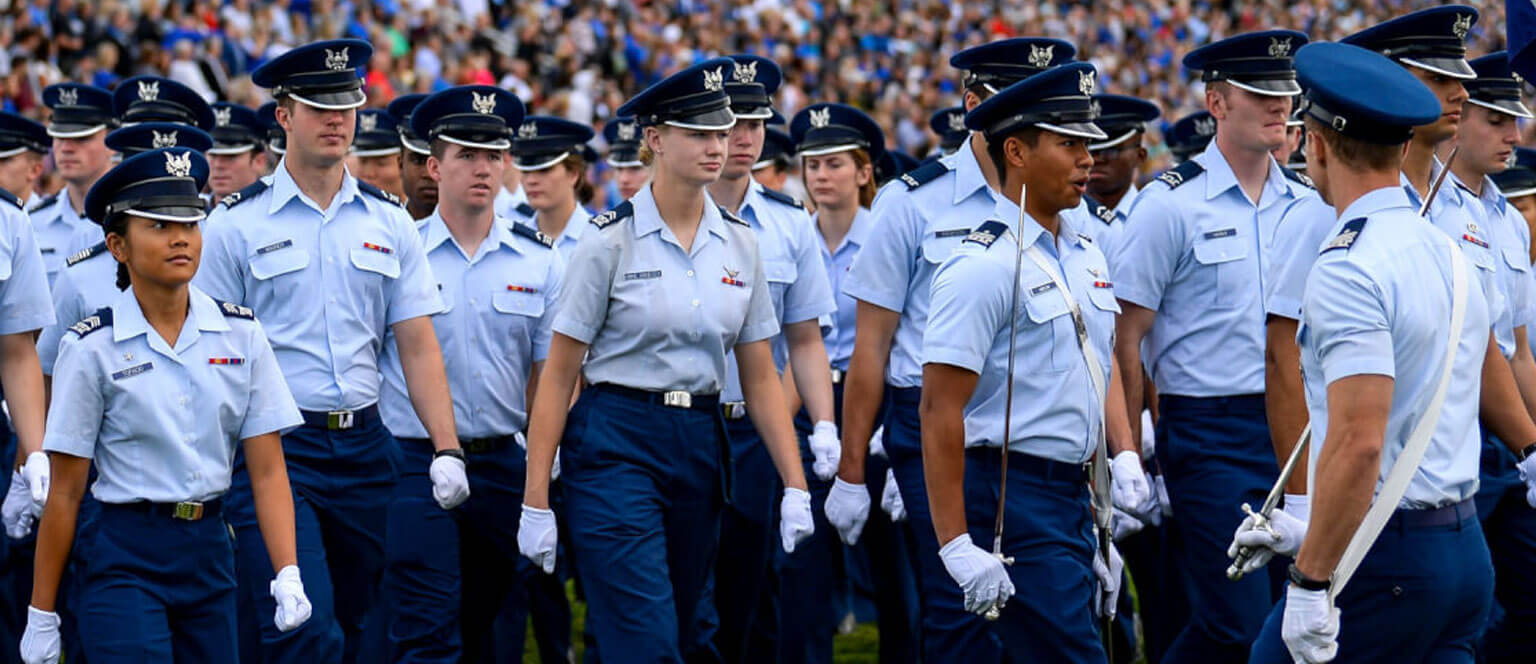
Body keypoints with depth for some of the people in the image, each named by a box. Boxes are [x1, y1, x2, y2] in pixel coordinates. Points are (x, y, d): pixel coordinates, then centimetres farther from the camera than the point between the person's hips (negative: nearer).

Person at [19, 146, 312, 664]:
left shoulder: (241, 335, 4)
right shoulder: (92, 348, -5)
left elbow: (267, 470, 2)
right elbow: (65, 492, -3)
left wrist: (288, 575, -11)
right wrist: (41, 616, -1)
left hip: (209, 554, 4)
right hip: (125, 560, -4)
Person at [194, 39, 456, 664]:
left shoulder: (388, 221, 10)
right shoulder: (236, 225, 0)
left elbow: (417, 344, 9)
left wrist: (446, 447, -2)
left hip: (363, 446, 4)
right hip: (273, 448, -4)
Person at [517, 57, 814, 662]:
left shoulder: (739, 245, 7)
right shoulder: (611, 241, -7)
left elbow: (760, 378, 11)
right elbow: (558, 375, -5)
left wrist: (795, 487, 1)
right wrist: (535, 503, -9)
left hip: (700, 447, 6)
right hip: (615, 446, -5)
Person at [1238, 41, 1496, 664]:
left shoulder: (1348, 268, -15)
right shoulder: (1451, 255, 14)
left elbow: (1358, 443, -24)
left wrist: (1311, 580, -20)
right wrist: (1314, 535, 25)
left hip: (1383, 564, -8)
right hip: (1466, 550, 8)